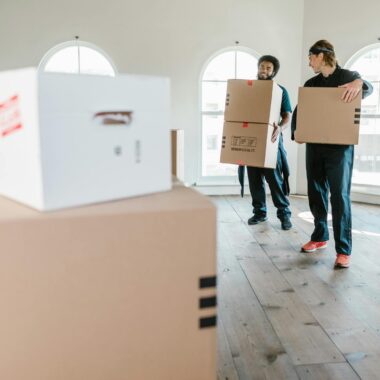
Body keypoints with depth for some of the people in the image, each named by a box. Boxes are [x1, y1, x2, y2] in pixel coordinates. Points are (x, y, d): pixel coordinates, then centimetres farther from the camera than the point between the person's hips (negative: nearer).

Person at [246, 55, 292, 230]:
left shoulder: (280, 91, 3)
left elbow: (287, 116, -3)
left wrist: (280, 128, -24)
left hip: (270, 140, -4)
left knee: (275, 178, -5)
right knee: (254, 178, 6)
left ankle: (284, 213, 3)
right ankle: (259, 211, 17)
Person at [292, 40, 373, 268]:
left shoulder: (347, 76, 2)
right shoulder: (311, 83, 14)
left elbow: (368, 88, -13)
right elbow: (299, 111, 13)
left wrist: (359, 83, -36)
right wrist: (296, 132, -5)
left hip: (339, 146, -5)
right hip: (314, 146, 5)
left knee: (340, 196, -6)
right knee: (316, 194, 10)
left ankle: (344, 250, -2)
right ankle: (320, 237, 26)